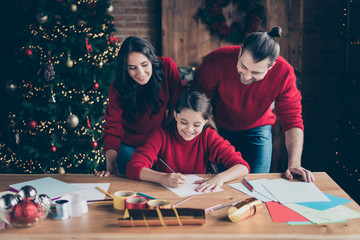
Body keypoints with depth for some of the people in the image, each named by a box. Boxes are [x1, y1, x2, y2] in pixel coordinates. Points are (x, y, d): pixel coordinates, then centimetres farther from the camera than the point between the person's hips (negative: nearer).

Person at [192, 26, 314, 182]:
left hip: (257, 130, 1)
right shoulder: (216, 61, -31)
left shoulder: (283, 73, -26)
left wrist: (294, 164, -32)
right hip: (218, 130, 0)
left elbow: (292, 121, -21)